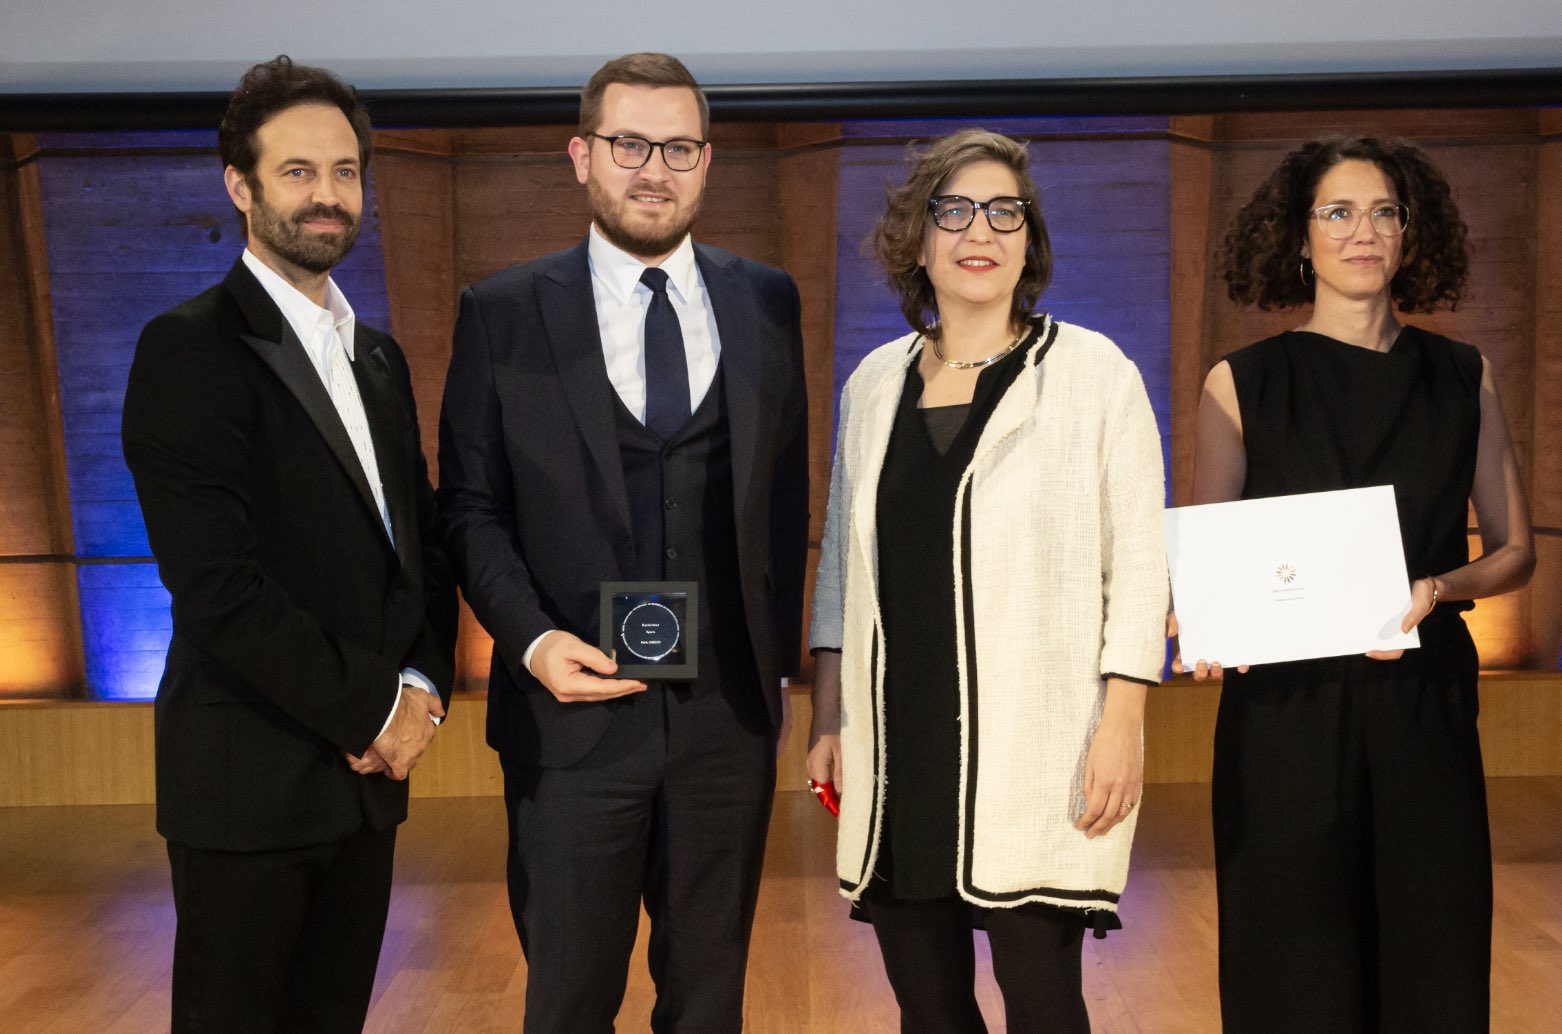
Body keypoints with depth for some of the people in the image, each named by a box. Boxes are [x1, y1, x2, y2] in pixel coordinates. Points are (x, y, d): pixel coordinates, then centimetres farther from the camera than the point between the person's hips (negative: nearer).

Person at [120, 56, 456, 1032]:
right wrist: (375, 708, -13)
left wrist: (421, 687, -5)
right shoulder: (188, 349, -10)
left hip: (368, 769, 7)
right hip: (249, 779, -6)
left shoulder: (378, 357, 14)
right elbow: (217, 587, -18)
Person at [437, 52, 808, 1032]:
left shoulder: (767, 302, 6)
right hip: (574, 709, -2)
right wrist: (531, 638, -14)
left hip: (729, 709, 2)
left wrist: (778, 660, 8)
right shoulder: (504, 312, -1)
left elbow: (786, 492, 10)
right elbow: (470, 503, 1)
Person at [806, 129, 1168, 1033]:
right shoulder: (876, 382, 12)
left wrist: (1121, 722, -10)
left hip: (1034, 748, -4)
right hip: (899, 747, 4)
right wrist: (828, 718, 13)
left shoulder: (1094, 372, 0)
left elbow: (1138, 560, -3)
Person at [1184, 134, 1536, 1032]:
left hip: (1426, 702, 2)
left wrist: (1436, 589, -10)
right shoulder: (1241, 384, 2)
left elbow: (1516, 549, 10)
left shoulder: (1464, 379, 8)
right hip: (1287, 710, -2)